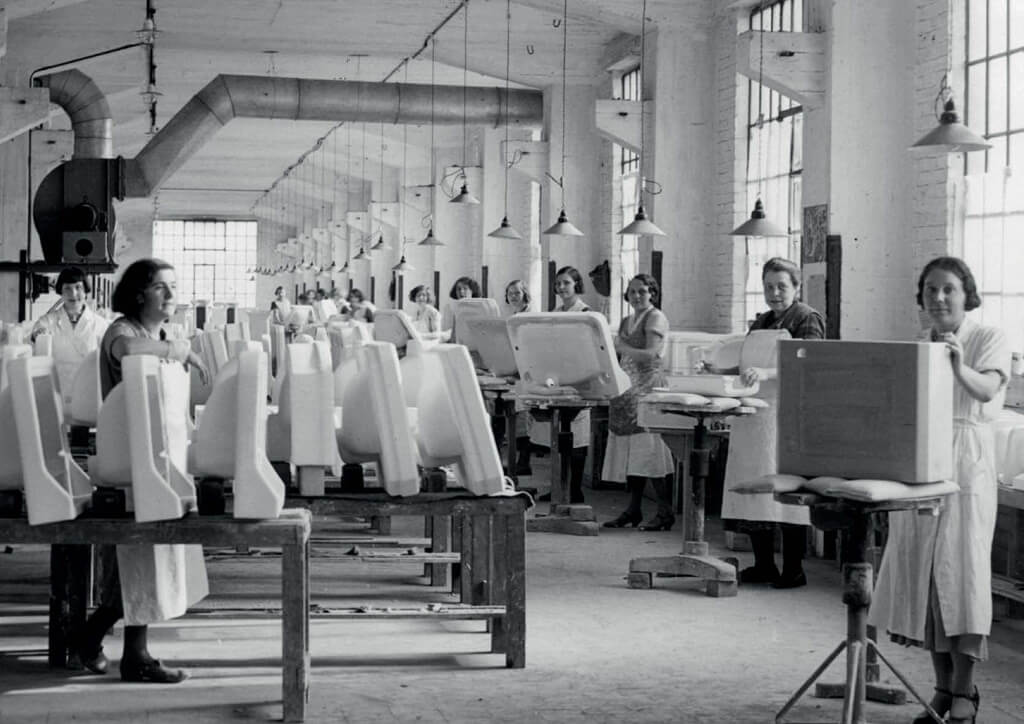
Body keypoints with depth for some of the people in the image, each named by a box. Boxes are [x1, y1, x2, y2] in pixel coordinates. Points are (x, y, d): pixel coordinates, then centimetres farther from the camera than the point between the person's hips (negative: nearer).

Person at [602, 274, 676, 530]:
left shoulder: (656, 318, -2)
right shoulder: (626, 321, 21)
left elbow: (650, 354, -13)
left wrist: (620, 347, -14)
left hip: (648, 387, -7)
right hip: (626, 389, 7)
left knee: (649, 449, -11)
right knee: (630, 451, 4)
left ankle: (666, 512, -9)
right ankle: (633, 509, 9)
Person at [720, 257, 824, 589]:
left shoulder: (808, 319, -1)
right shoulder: (760, 322, 23)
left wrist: (765, 373, -30)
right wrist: (720, 371, 8)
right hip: (753, 413, 7)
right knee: (753, 489, 4)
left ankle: (793, 569, -3)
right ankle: (763, 565, 11)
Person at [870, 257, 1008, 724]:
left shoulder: (989, 339, 0)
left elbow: (987, 389, -18)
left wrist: (960, 368, -38)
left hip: (966, 462, -5)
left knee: (961, 567, -9)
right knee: (920, 570, 3)